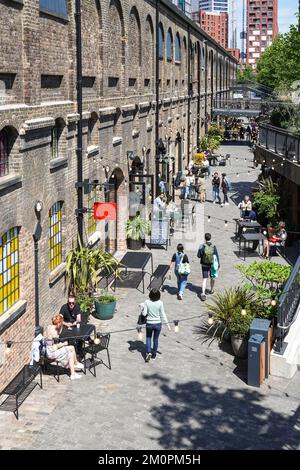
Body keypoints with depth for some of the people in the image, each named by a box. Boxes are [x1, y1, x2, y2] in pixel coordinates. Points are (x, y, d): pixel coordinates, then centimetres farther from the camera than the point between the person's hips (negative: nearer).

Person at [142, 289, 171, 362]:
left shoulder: (147, 302, -14)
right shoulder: (160, 303, -13)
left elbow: (144, 314, -12)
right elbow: (162, 314, -9)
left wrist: (142, 311, 10)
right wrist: (167, 323, -1)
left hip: (149, 323, 0)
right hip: (158, 323, 0)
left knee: (148, 337, 21)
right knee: (156, 339, 17)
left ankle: (148, 352, 4)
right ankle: (154, 355, 27)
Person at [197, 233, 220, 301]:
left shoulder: (202, 246, -14)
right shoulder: (214, 246, -11)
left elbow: (198, 256, -8)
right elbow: (217, 256, -8)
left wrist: (200, 249, 10)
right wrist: (218, 265, -1)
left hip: (204, 265, -1)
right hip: (212, 265, 1)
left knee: (205, 279, -1)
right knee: (212, 278, 22)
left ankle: (203, 293, -16)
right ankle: (211, 290, 40)